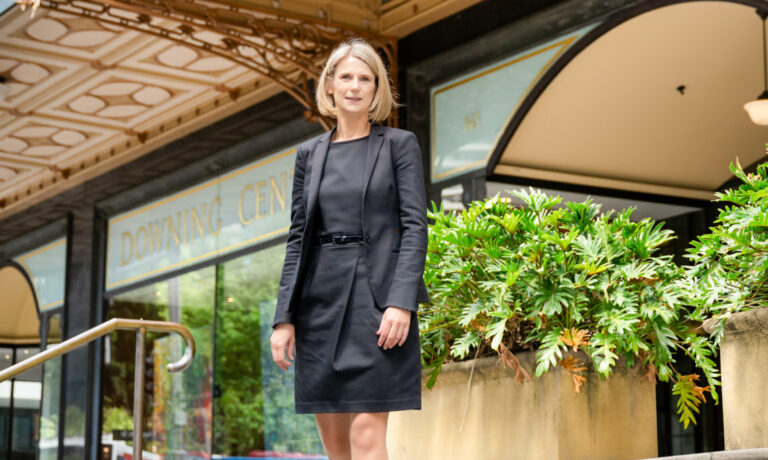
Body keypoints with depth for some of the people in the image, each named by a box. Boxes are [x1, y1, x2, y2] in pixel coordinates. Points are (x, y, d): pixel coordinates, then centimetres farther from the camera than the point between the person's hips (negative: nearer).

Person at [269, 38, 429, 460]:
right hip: (320, 300, 4)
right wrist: (284, 317, 4)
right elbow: (298, 237, 12)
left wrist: (402, 302, -16)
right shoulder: (309, 154, 15)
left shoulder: (399, 144, 4)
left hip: (377, 296, -4)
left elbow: (415, 227, -3)